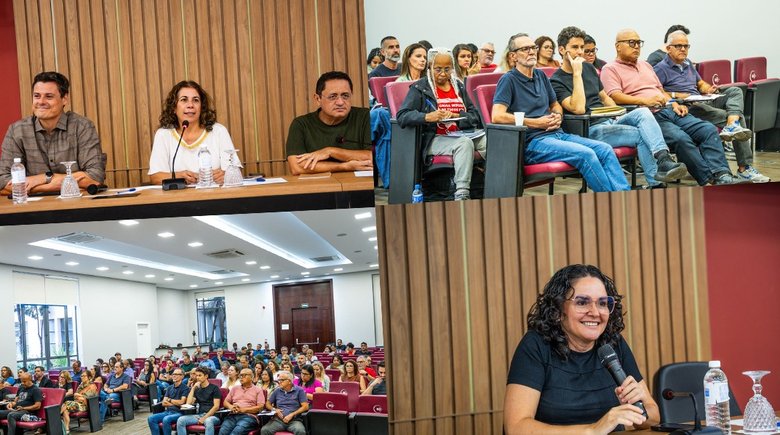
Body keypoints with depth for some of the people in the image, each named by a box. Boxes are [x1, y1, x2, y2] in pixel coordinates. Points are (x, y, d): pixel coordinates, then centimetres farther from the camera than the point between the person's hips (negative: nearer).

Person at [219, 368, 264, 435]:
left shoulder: (257, 390, 11)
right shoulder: (235, 389, 25)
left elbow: (260, 407, 0)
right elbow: (226, 402, 24)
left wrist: (243, 409, -10)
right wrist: (231, 407, 0)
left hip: (248, 416, -4)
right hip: (233, 415, 4)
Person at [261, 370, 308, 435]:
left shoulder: (299, 390, 7)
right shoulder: (277, 391, 17)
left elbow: (305, 407, 0)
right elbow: (267, 404, 22)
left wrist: (292, 415, -11)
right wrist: (274, 409, 0)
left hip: (294, 420, -2)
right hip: (278, 420, 2)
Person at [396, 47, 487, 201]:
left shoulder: (458, 85, 21)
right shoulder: (420, 88, 4)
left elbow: (474, 116, 14)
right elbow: (402, 116, -9)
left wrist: (455, 116, -8)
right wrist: (427, 117, -26)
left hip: (462, 134, 5)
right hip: (434, 139, -5)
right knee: (465, 143, -36)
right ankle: (461, 194, -43)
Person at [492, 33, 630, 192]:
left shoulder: (540, 76, 20)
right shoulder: (509, 80, -3)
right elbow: (497, 116, -16)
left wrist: (558, 116, 7)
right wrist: (536, 123, -12)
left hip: (557, 134, 8)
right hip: (533, 141, -8)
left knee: (605, 149, -12)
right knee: (585, 154, -27)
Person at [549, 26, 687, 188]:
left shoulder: (588, 68, 19)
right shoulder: (556, 81, -5)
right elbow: (578, 108, -21)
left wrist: (619, 116, 9)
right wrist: (577, 74, -17)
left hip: (610, 121, 7)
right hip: (591, 130, -7)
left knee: (643, 112, -23)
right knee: (641, 135, -24)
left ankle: (663, 159, -39)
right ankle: (656, 183, -24)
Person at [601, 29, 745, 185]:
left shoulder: (645, 65, 30)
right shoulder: (610, 69, 6)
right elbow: (615, 96, -11)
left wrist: (674, 104, 9)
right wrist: (645, 100, -24)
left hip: (669, 110, 8)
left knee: (709, 130, -15)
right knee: (681, 138, -32)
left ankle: (721, 174, -27)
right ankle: (709, 180, -29)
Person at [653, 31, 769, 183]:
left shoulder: (688, 63, 25)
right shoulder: (661, 68, -1)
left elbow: (701, 84, 31)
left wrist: (709, 89, 7)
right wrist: (674, 95, -19)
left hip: (703, 101, 8)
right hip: (687, 108, -8)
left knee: (735, 91, -11)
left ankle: (733, 125, -33)